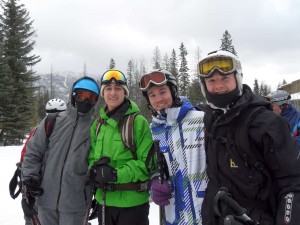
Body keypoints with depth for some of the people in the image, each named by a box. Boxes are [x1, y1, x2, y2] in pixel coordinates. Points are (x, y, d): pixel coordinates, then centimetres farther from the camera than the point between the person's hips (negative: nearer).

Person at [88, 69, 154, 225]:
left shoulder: (138, 121, -11)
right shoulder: (98, 123, 6)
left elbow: (147, 162, -12)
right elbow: (92, 155, 13)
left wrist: (117, 174, -23)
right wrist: (94, 170, -8)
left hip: (132, 201, -5)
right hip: (104, 200, 6)